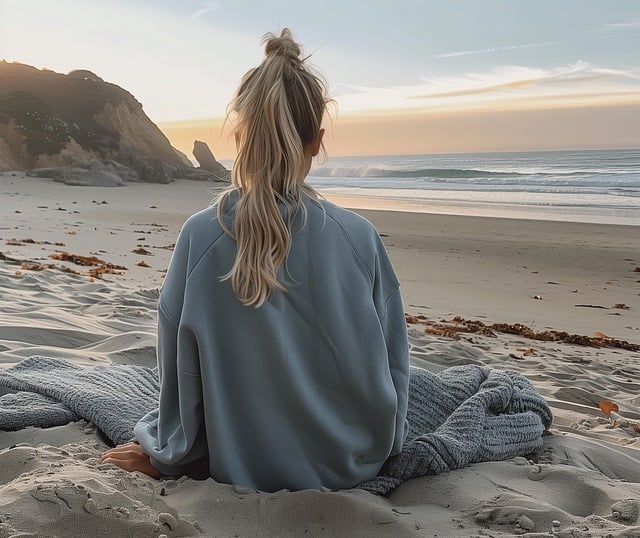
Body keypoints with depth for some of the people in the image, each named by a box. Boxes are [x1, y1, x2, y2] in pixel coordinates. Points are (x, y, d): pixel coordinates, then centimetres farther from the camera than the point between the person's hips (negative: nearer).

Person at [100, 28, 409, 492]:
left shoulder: (200, 236, -21)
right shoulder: (360, 237, -20)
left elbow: (181, 376, -11)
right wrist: (380, 445, 12)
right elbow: (391, 363, -8)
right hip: (351, 464, 1)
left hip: (241, 468, 0)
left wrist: (165, 456, 8)